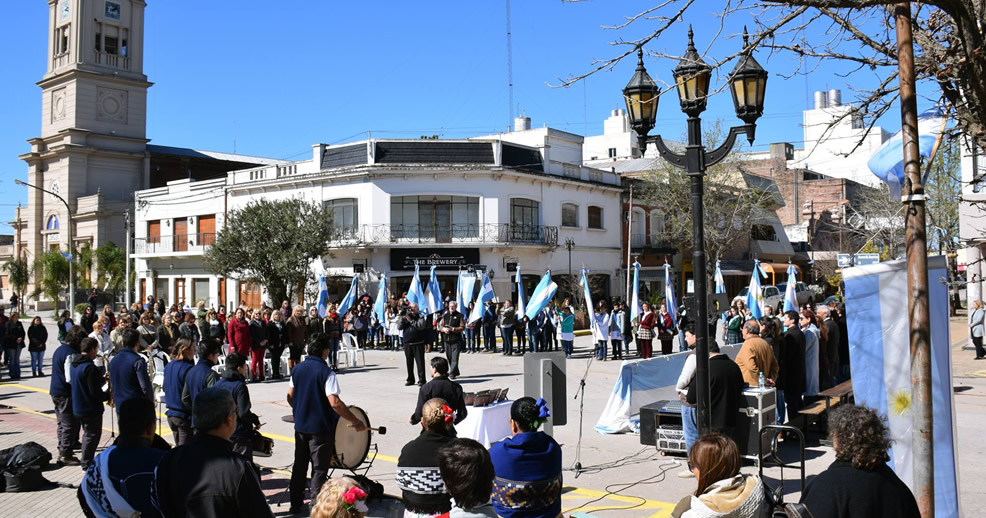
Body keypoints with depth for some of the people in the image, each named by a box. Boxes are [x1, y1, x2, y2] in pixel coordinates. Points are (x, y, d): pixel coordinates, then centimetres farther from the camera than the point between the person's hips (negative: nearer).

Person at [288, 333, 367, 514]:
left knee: (299, 465, 18)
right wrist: (356, 421, -18)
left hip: (300, 425, 6)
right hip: (320, 428, -6)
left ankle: (296, 504, 27)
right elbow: (335, 403, -24)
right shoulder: (326, 372, -17)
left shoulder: (297, 369, 2)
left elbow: (290, 396, 9)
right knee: (319, 469, 4)